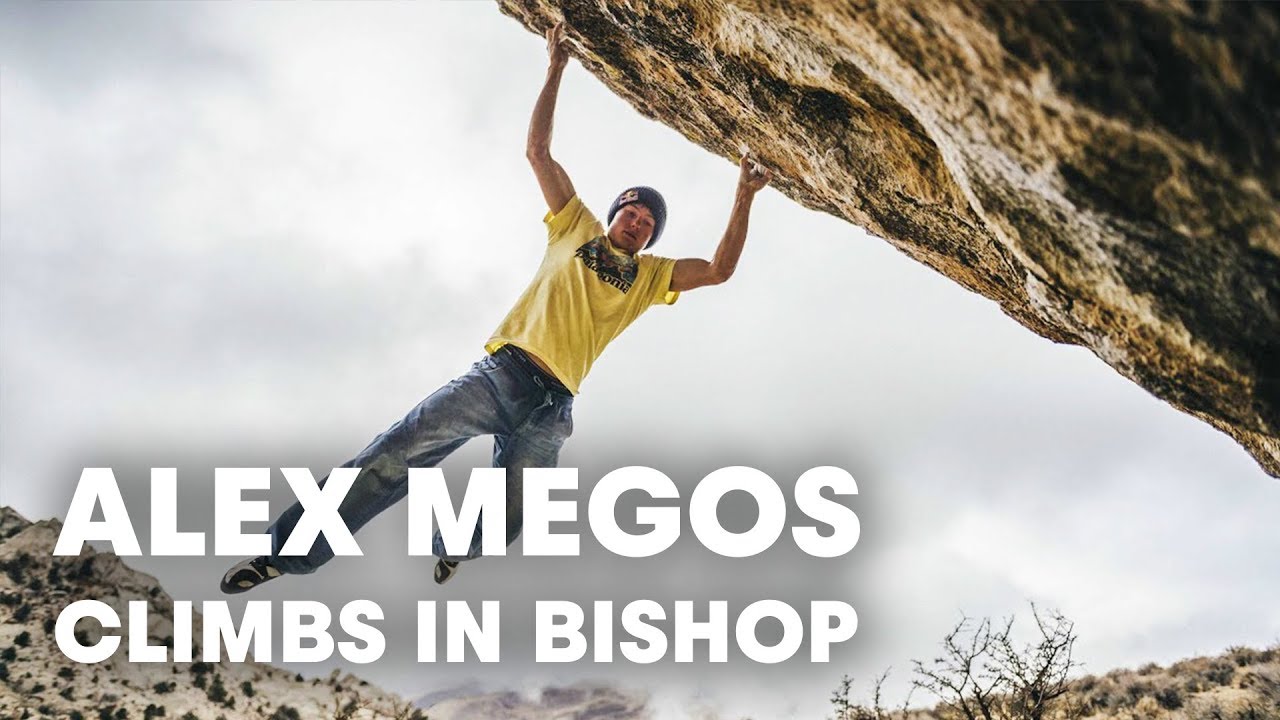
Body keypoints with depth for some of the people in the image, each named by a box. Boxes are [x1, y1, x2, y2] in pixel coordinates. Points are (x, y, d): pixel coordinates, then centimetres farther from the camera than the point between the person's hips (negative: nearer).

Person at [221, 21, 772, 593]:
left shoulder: (650, 275, 23)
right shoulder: (578, 228, 20)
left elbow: (719, 270, 14)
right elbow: (537, 150, 17)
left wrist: (743, 200, 9)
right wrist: (556, 70, 13)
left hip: (552, 405, 1)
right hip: (501, 372, -1)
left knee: (498, 529, -8)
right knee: (399, 452, -19)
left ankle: (452, 544, 29)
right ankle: (289, 550, -14)